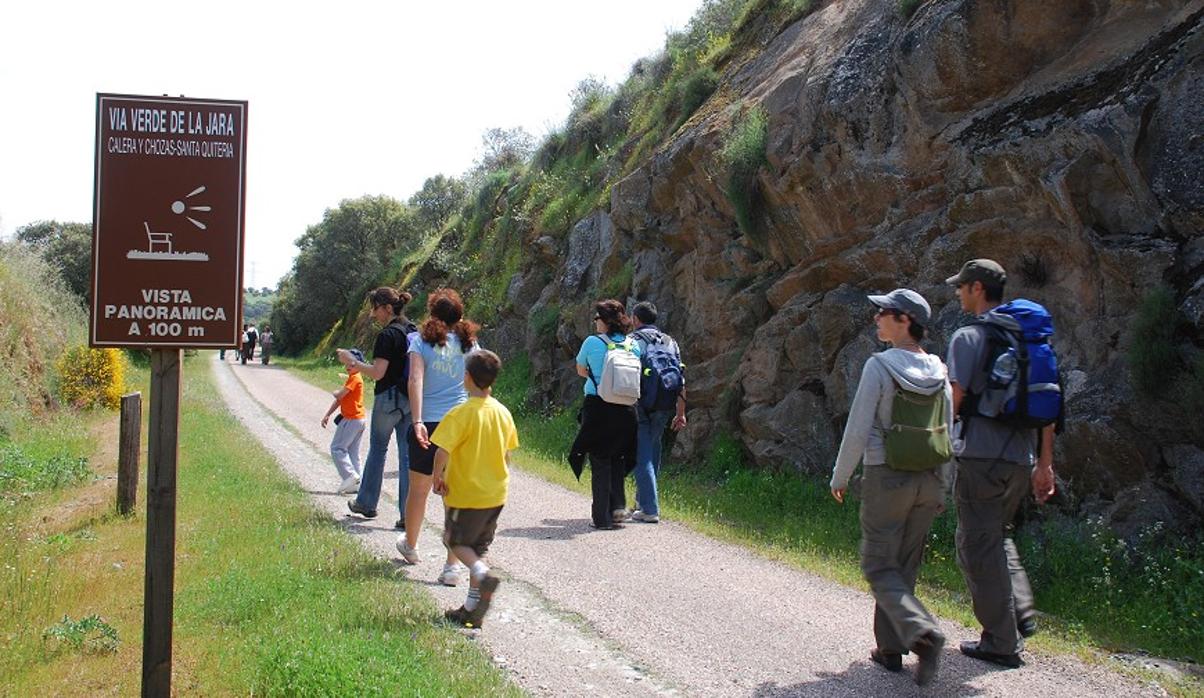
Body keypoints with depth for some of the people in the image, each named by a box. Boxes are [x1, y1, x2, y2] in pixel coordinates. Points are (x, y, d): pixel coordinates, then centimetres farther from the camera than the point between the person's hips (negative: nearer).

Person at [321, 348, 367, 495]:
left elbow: (339, 395, -19)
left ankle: (350, 476, -12)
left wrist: (335, 392, 4)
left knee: (337, 448, -6)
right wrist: (327, 415, 13)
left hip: (351, 420, -10)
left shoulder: (355, 378, -14)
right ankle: (355, 484, 9)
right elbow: (339, 399, 17)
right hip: (358, 420, 10)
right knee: (352, 452, 10)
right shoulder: (352, 378, 17)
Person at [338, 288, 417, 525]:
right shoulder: (414, 331, 9)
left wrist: (353, 361, -6)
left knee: (377, 449, 12)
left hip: (389, 398, -6)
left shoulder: (388, 335, -15)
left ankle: (366, 503, 27)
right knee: (408, 455, 4)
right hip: (411, 399, 6)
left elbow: (377, 373, -19)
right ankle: (408, 514, 2)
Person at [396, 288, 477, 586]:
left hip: (429, 424, -1)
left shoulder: (421, 341, 0)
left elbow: (416, 380, -13)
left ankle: (410, 545, 40)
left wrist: (417, 421, -19)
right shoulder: (469, 342, 7)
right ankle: (452, 566, -3)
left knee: (419, 490, 18)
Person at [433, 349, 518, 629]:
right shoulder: (503, 412, 2)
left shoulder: (461, 413, -18)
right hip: (496, 494, 6)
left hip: (465, 494, -6)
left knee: (456, 541, 12)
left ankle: (483, 575, -16)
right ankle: (472, 610, 16)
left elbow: (442, 451, -24)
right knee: (478, 548, 15)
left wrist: (437, 477, -8)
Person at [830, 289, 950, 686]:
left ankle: (922, 632, -20)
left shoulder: (880, 366, -13)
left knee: (879, 567, 1)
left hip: (886, 478, -6)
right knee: (904, 567, 15)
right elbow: (947, 435, 10)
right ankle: (891, 647, 19)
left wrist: (840, 477, -2)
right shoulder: (938, 372, 5)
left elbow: (858, 429, -14)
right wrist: (940, 489, 19)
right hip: (929, 478, 6)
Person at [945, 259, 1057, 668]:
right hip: (1021, 457, 7)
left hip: (981, 455, -7)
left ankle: (1001, 642, 3)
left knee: (979, 545, 1)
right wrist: (1045, 464, 17)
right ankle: (1021, 613, 13)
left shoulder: (970, 336, -8)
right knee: (998, 536, 24)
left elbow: (954, 399, -14)